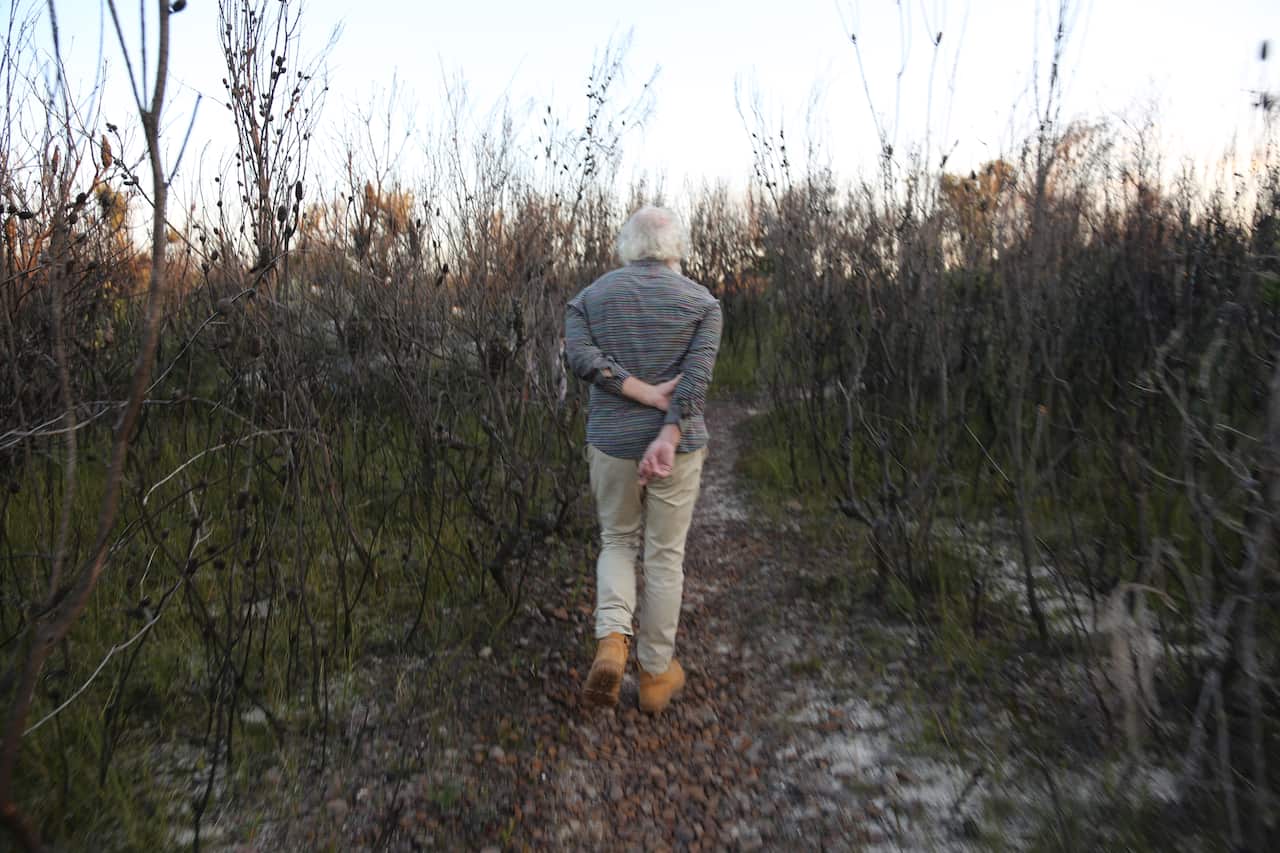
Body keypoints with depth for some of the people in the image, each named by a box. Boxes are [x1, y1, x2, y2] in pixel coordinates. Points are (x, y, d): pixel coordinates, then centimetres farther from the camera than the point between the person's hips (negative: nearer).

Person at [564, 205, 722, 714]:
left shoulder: (590, 296, 4)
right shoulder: (702, 303, -1)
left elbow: (579, 356, -15)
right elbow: (697, 376, -16)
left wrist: (647, 395, -17)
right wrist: (668, 437, -23)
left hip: (611, 443, 2)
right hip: (676, 445, -1)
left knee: (617, 541, 20)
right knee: (665, 556, 11)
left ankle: (612, 641, -2)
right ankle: (656, 674, 21)